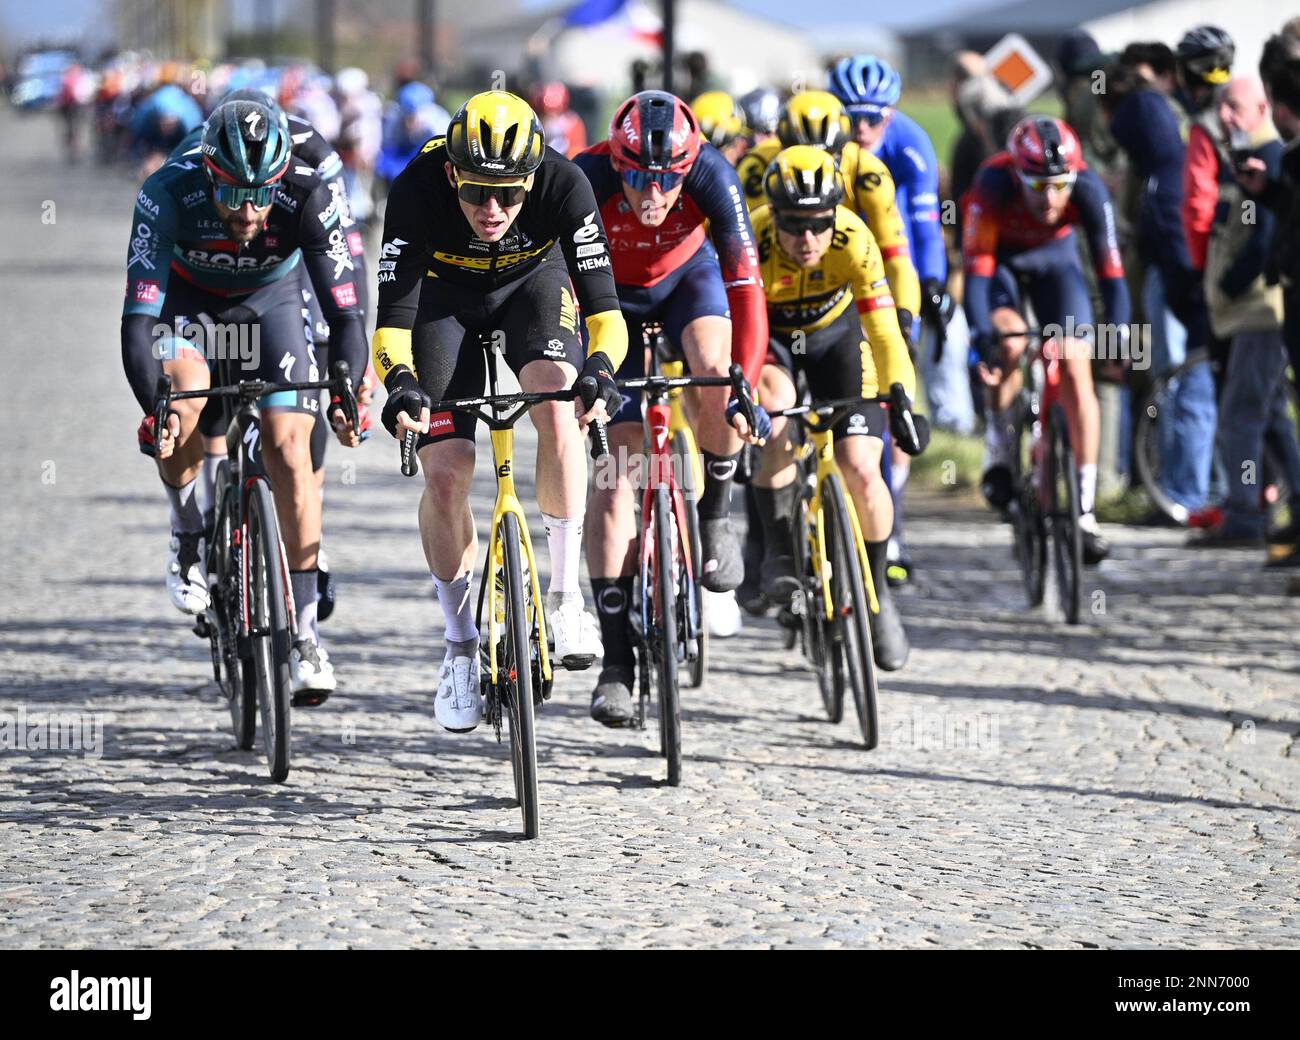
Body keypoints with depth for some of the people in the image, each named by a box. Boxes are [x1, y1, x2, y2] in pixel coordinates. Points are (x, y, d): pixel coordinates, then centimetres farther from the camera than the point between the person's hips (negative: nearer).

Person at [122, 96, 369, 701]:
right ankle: (188, 536, 0)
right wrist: (155, 409, -53)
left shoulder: (308, 197, -34)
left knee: (289, 448, -12)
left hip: (272, 295, 1)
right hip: (185, 294, -1)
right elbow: (138, 320, -39)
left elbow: (345, 312, -32)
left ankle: (304, 633, -5)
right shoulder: (169, 194, -36)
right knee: (186, 411, -30)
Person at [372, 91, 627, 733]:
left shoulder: (563, 185, -34)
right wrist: (400, 385, -53)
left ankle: (564, 593, -17)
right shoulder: (417, 190, -35)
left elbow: (603, 306, -33)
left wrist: (601, 369, -53)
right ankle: (461, 644, 10)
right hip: (445, 299, 0)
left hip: (533, 284, 0)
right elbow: (392, 317, -34)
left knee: (556, 405, -31)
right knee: (444, 477, -11)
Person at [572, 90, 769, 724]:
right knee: (614, 465, -11)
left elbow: (745, 284, -33)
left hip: (687, 275, 0)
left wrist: (745, 387, -42)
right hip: (611, 294, 0)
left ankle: (715, 517, -7)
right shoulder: (585, 179, -34)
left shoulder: (710, 175, -32)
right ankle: (616, 661, -9)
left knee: (713, 369, -34)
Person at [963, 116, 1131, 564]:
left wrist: (1119, 334, -44)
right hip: (998, 258, -1)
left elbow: (1110, 268, -32)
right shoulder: (993, 186, -37)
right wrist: (982, 338, -48)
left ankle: (1085, 510, -8)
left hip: (1054, 256, 1)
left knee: (1076, 369, -12)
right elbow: (976, 269, -37)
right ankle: (998, 439, -2)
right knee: (1010, 343, -30)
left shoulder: (1089, 190, -32)